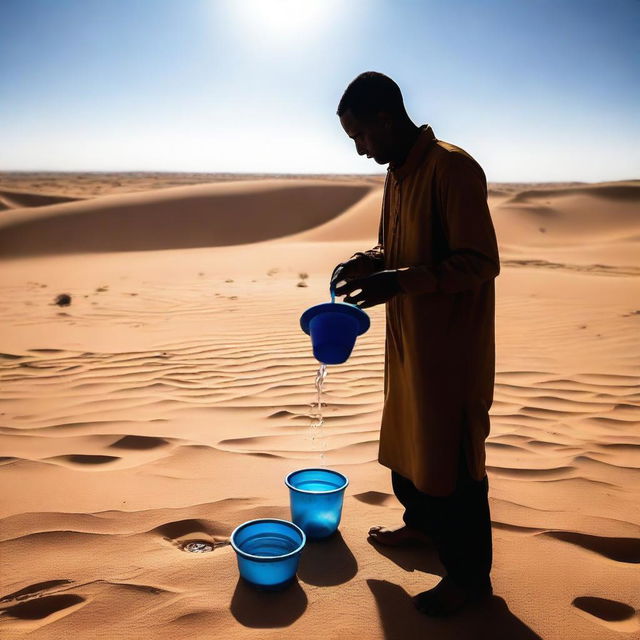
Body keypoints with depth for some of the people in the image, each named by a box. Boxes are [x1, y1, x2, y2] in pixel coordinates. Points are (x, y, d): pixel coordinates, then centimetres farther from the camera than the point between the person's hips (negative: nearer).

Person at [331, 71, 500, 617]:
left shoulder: (453, 168, -19)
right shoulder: (397, 174, 10)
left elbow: (480, 263, -23)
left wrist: (400, 281, -28)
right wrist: (368, 262, -1)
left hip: (452, 342, -9)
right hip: (408, 339, 9)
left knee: (450, 451, 1)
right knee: (406, 436, 21)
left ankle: (470, 575, 19)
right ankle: (421, 523, 43)